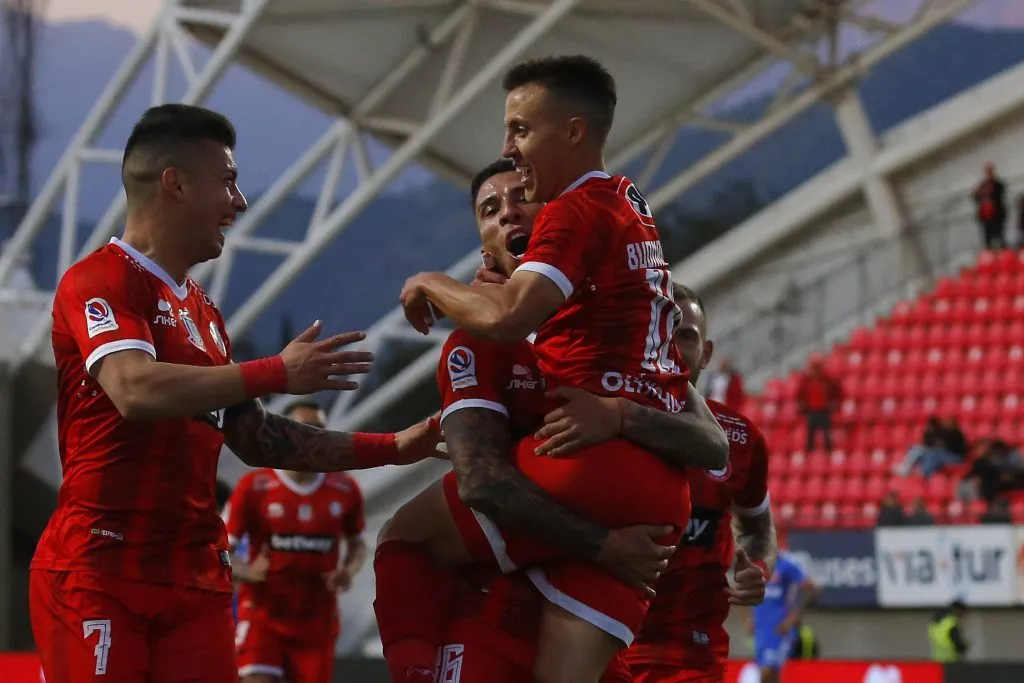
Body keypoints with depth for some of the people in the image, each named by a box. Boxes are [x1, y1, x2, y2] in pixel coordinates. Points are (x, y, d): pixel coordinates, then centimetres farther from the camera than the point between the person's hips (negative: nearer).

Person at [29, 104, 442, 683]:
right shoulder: (101, 280, -7)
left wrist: (391, 449, 20)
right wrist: (277, 373, -22)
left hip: (195, 577, 8)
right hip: (103, 572, -8)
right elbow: (135, 390, -24)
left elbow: (254, 437, 24)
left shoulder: (202, 311, 20)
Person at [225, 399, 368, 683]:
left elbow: (357, 544, 17)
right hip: (263, 616, -3)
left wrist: (349, 571, -5)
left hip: (317, 623, 3)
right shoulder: (254, 487, -7)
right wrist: (246, 571, -23)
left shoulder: (345, 490, 2)